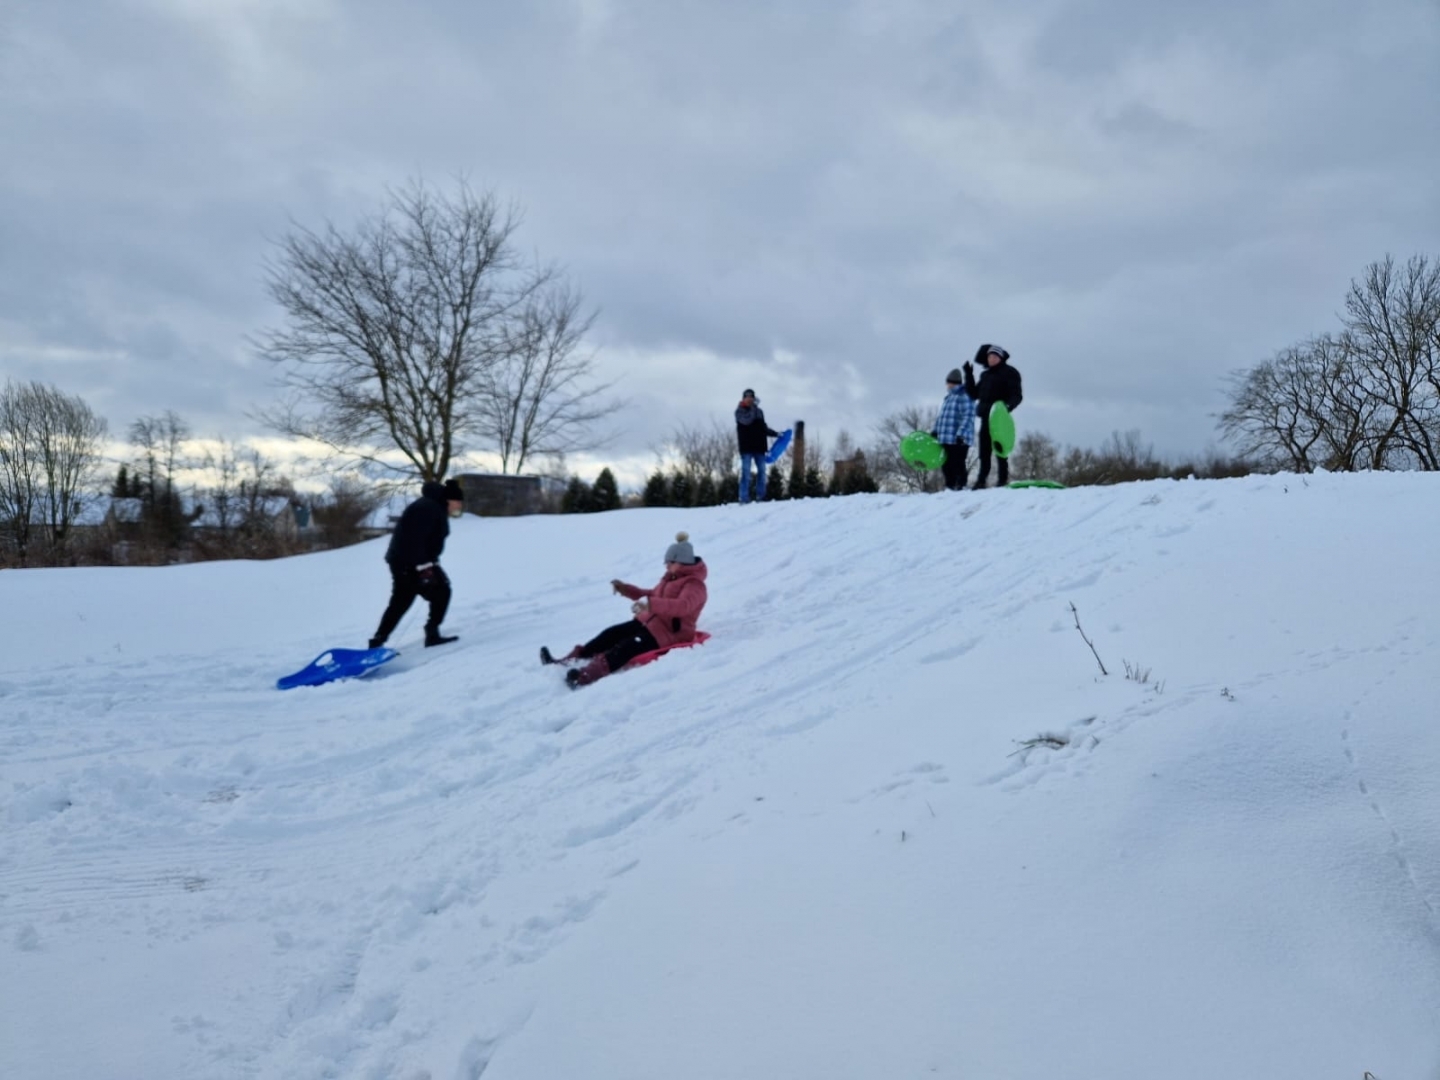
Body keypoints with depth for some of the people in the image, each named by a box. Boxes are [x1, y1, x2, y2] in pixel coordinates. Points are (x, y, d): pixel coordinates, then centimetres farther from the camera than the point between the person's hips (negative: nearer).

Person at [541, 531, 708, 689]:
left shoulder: (694, 585, -17)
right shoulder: (671, 578, 14)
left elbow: (683, 606, -37)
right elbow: (652, 595, 29)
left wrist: (650, 604, -50)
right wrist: (626, 589, 15)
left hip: (669, 633, -10)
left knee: (627, 647, -29)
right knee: (612, 633, -4)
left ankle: (587, 675, -46)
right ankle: (571, 661, -9)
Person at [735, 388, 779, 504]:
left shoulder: (759, 411, 14)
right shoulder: (740, 411, 0)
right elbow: (746, 420, -21)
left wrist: (775, 434, 20)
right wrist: (753, 407, -21)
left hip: (759, 446, 5)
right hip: (746, 447, -5)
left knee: (761, 471, 4)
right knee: (746, 472, -8)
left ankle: (760, 497, 9)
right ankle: (744, 499, -9)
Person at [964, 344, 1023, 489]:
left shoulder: (1009, 373, 0)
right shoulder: (985, 375, 20)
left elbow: (1016, 395, -8)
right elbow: (974, 394, 21)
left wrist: (1008, 406, -28)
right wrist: (969, 375, 13)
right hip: (985, 417, 6)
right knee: (984, 451, 5)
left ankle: (1003, 480, -6)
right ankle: (981, 480, 7)